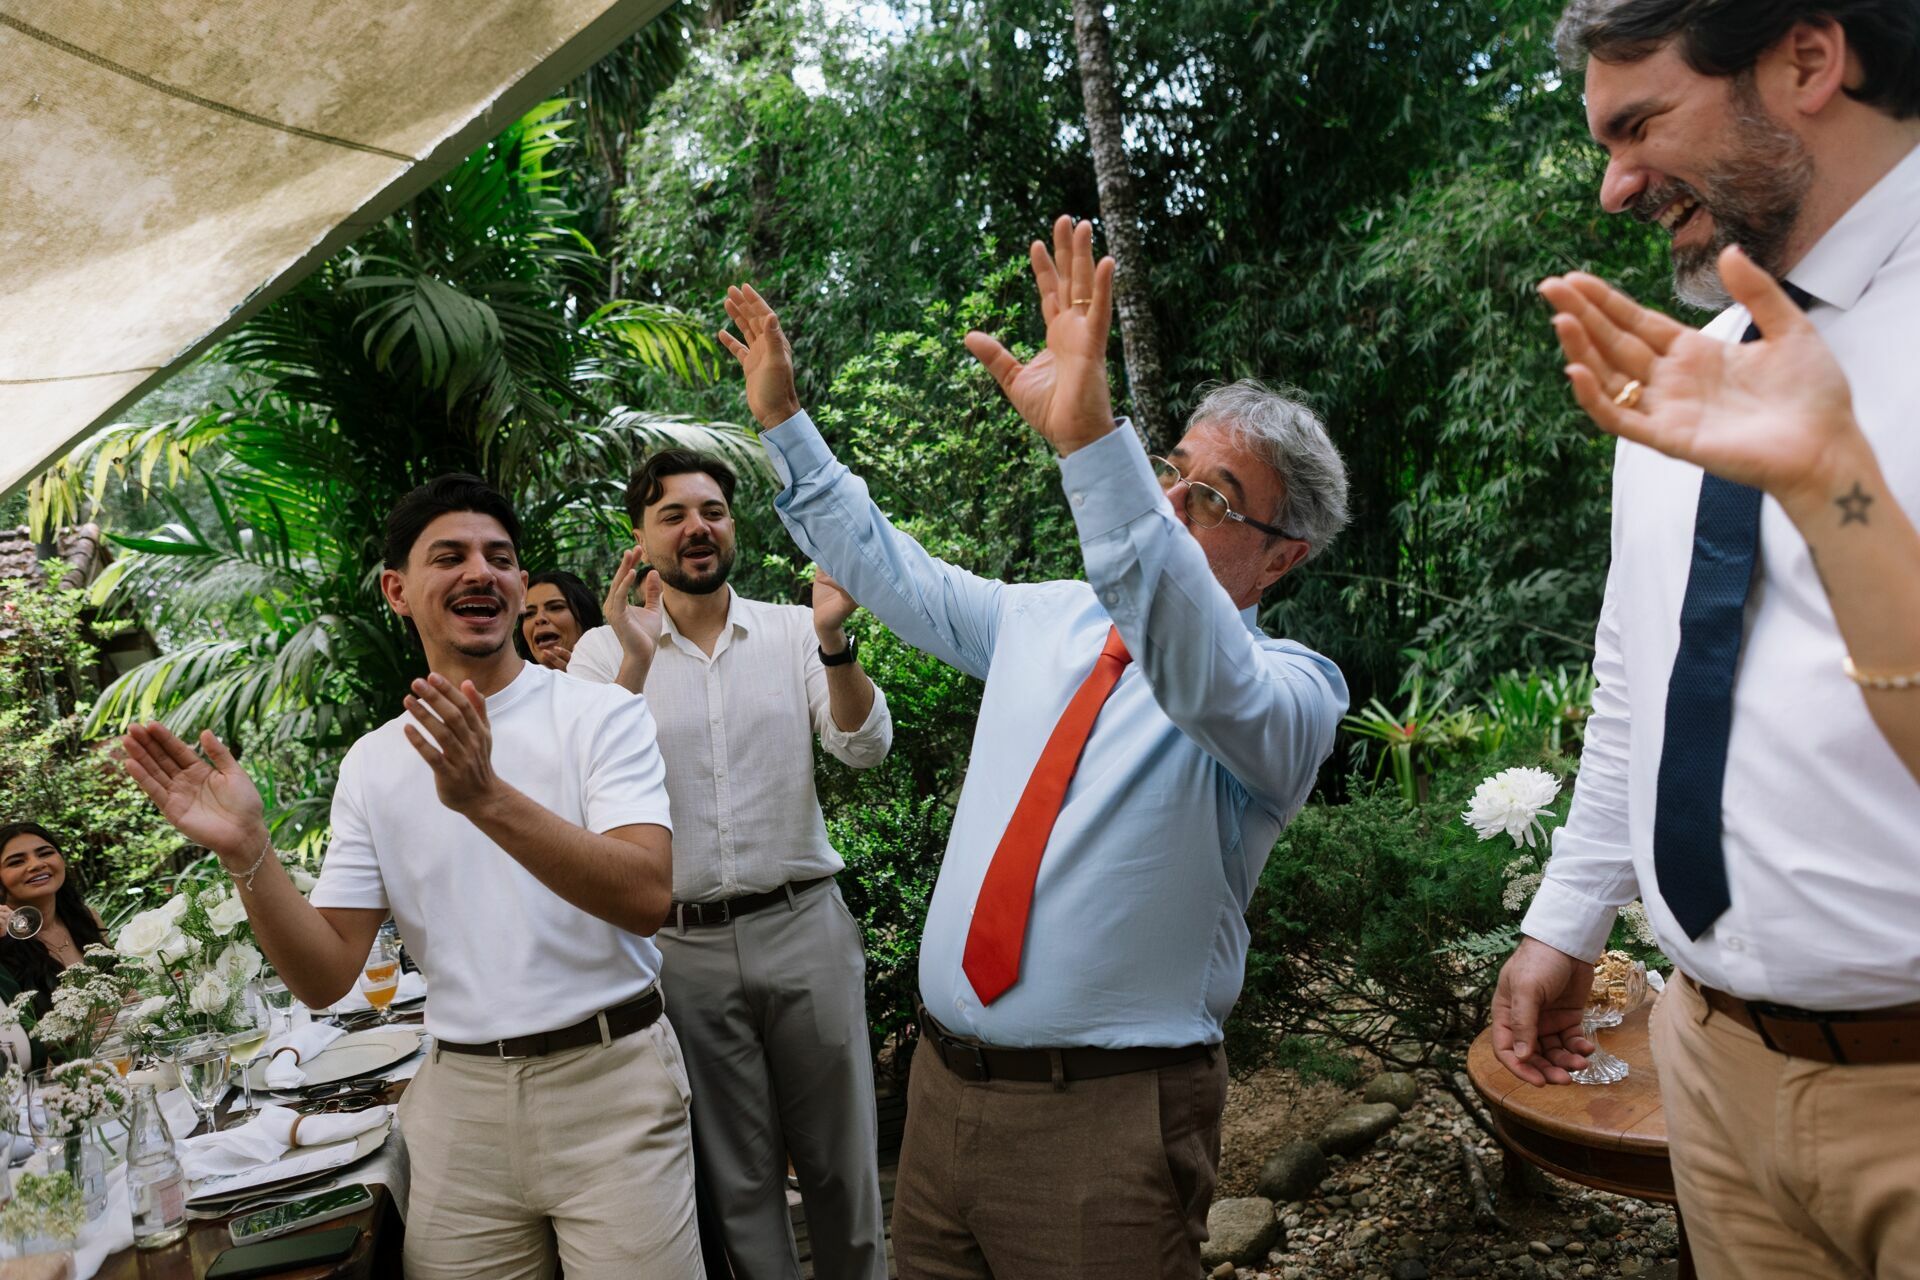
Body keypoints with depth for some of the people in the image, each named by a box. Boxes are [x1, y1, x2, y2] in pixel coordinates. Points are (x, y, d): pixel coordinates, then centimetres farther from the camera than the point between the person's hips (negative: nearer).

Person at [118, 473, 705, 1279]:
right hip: (461, 1098, 4)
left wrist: (488, 798, -32)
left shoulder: (601, 714, -7)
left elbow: (646, 898, -22)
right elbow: (325, 978, 2)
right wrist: (244, 851, -14)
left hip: (609, 1085, -3)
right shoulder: (372, 763, 5)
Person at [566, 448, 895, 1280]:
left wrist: (833, 640, -24)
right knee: (736, 1173, 13)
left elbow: (866, 748, -8)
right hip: (684, 946, 0)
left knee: (841, 1155, 12)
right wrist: (635, 664, -24)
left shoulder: (791, 631, 2)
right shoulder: (604, 651, 1)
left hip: (803, 924, 1)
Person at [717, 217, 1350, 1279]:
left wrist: (1090, 438, -44)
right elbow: (885, 568, 21)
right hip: (943, 1083, 6)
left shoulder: (1289, 688, -10)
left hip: (1106, 1123, -5)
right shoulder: (1044, 618, 10)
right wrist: (782, 417, 19)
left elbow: (1204, 671, -34)